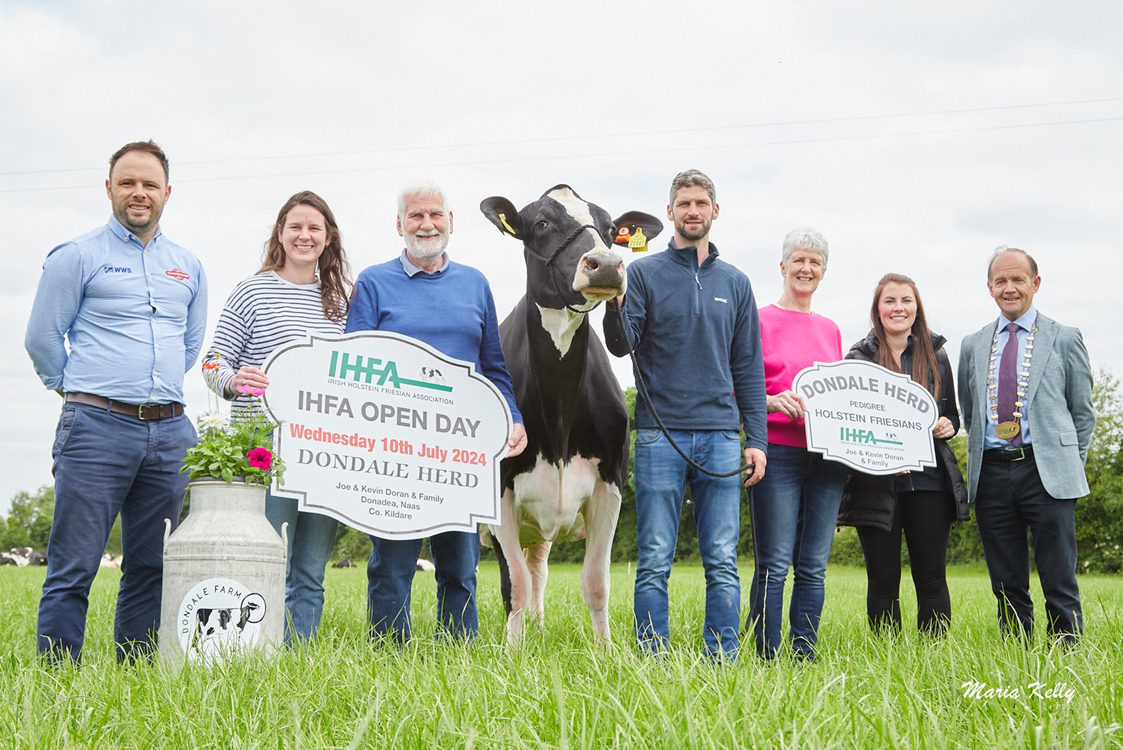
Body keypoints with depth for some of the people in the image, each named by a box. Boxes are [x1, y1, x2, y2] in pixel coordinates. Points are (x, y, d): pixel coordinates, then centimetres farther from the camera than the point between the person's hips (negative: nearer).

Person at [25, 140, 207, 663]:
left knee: (151, 567, 8)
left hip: (169, 433, 5)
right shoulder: (77, 257, 1)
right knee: (74, 567, -7)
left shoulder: (188, 268, 16)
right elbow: (42, 337, 2)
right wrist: (83, 392, 8)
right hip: (98, 428, -5)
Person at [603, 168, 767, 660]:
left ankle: (724, 665, 7)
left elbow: (748, 368, 14)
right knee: (654, 564, -1)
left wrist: (756, 439, 6)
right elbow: (622, 346, -5)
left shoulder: (734, 283, 14)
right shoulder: (645, 274, 5)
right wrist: (615, 304, -25)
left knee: (723, 564, 2)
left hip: (721, 437, 3)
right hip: (660, 435, -3)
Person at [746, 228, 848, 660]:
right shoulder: (761, 321, 2)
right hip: (777, 451, -5)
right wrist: (772, 401, -19)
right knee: (774, 565, -8)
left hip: (827, 455, 5)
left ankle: (804, 656, 10)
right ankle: (767, 659, -4)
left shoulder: (830, 330, 19)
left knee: (814, 567, 5)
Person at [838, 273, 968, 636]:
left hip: (929, 481, 2)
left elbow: (952, 415, 19)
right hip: (877, 483, -2)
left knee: (932, 577, 1)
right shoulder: (859, 357, 4)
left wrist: (948, 426, -4)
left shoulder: (935, 355, 12)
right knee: (883, 581, 1)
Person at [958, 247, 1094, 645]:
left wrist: (1070, 465, 4)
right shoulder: (972, 345, 15)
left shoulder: (1065, 339, 6)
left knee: (1060, 585, -5)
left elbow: (1083, 411, 9)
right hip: (991, 474, 3)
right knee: (1006, 586, 6)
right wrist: (981, 457, 12)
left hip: (1047, 473, -3)